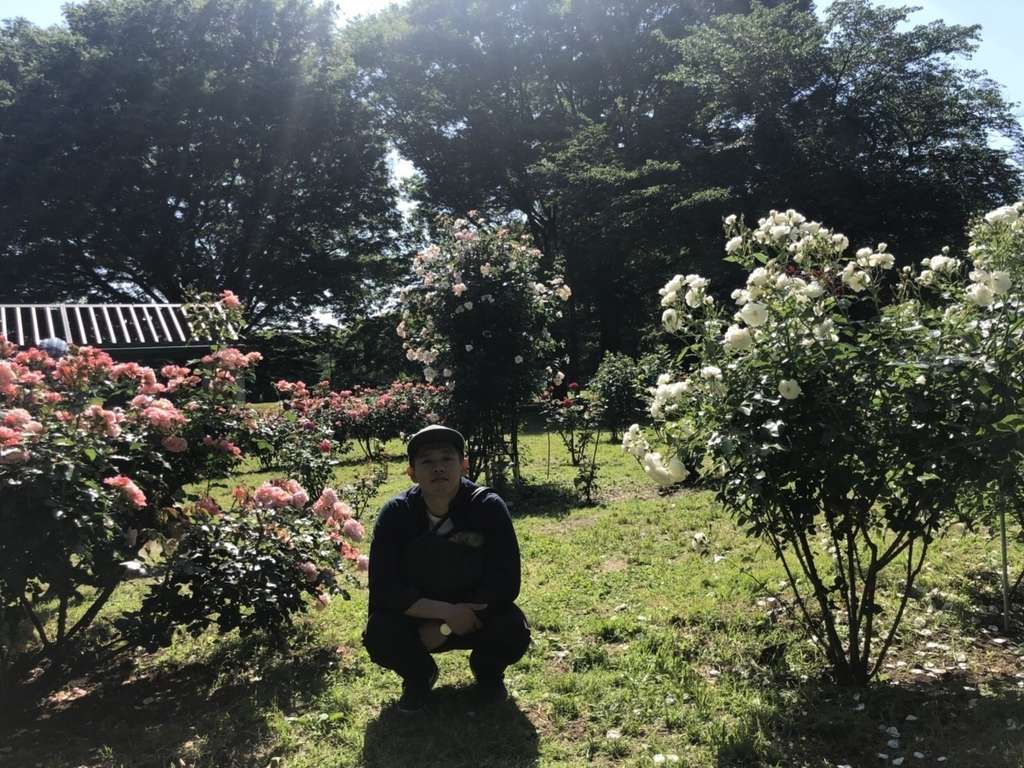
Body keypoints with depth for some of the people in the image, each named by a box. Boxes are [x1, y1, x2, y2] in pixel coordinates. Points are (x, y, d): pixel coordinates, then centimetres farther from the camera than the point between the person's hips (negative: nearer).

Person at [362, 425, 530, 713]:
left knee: (514, 632, -29)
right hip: (416, 617, 1)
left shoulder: (489, 507, -21)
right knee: (377, 635, -28)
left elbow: (505, 583, -22)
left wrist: (443, 628, -23)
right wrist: (446, 612, -30)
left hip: (477, 613, 0)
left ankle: (487, 671, 9)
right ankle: (419, 674, 8)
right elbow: (383, 588, -20)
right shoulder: (395, 514, -17)